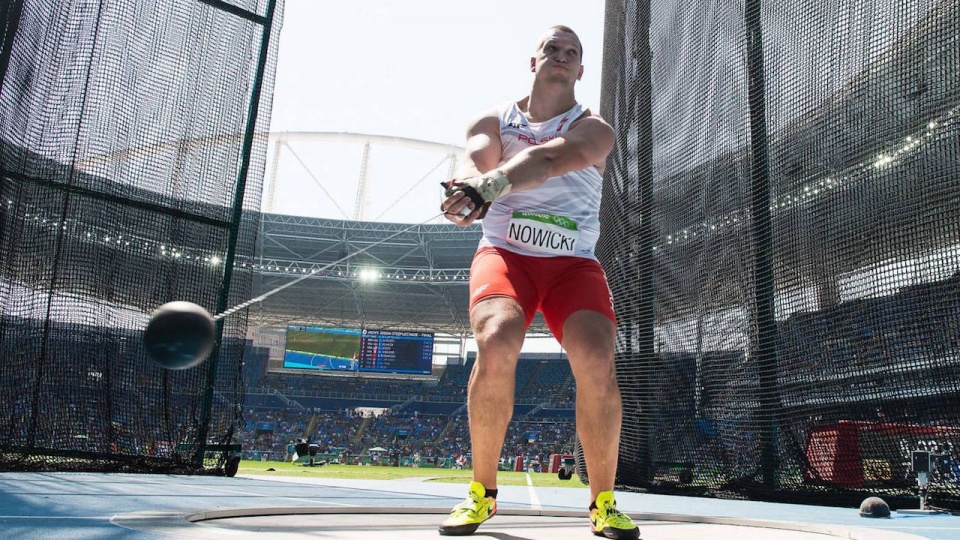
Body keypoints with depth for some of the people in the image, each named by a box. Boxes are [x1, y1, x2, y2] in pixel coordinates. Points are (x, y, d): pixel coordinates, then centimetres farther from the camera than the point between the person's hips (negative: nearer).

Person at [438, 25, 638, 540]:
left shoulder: (593, 129, 5)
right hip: (504, 252, 0)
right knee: (496, 344, -28)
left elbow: (547, 159, -18)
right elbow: (473, 161, -10)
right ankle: (482, 492, -7)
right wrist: (469, 192, -36)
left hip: (573, 262, 0)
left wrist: (489, 184, -38)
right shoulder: (494, 120, 13)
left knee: (596, 362, -23)